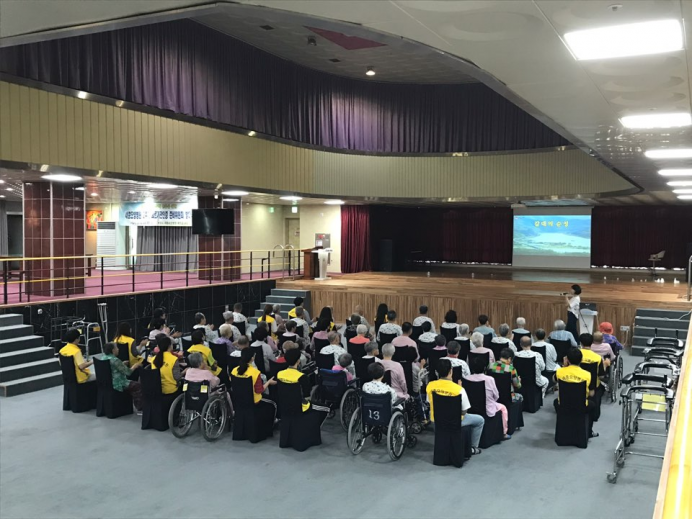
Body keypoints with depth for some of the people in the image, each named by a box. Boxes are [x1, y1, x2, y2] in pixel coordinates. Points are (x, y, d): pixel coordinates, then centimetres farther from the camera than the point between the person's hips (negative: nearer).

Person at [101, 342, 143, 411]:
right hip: (116, 385, -10)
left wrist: (123, 364, 24)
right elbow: (128, 372, -19)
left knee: (130, 383, 29)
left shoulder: (103, 357, 4)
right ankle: (140, 409, 3)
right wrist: (136, 365, -3)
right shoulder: (115, 360, -24)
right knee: (138, 385, 1)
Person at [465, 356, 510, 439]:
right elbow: (496, 396, -7)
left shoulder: (467, 378, -12)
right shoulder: (489, 379, -19)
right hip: (487, 410, -4)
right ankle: (504, 432, 36)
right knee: (503, 408, 29)